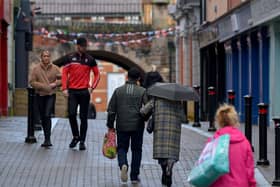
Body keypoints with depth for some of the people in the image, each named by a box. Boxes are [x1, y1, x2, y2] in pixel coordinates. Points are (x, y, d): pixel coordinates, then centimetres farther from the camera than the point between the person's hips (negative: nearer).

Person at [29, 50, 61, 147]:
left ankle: (48, 139, -16)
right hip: (40, 95, 2)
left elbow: (61, 79, 5)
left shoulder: (55, 68, 0)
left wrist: (55, 84, -13)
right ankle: (46, 138, 22)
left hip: (51, 95, -2)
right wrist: (43, 86, -15)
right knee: (43, 118, 9)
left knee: (47, 115, -16)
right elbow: (32, 82, -5)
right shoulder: (36, 68, -1)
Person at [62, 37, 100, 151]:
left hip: (84, 92, 0)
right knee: (71, 114, -9)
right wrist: (65, 88, -5)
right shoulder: (70, 58, 5)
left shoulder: (90, 59, 6)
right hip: (72, 91, 0)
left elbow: (97, 75, 11)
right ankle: (75, 136, 12)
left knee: (83, 117, 1)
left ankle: (82, 141, 9)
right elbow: (64, 73, 5)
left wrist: (92, 87, -1)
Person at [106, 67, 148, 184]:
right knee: (136, 150, 12)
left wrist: (110, 126, 8)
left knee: (122, 148, 12)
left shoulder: (118, 90, 1)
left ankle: (123, 165, -18)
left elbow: (111, 110, 1)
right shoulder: (142, 91, -3)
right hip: (137, 126, 0)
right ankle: (134, 176, 11)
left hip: (122, 126, 1)